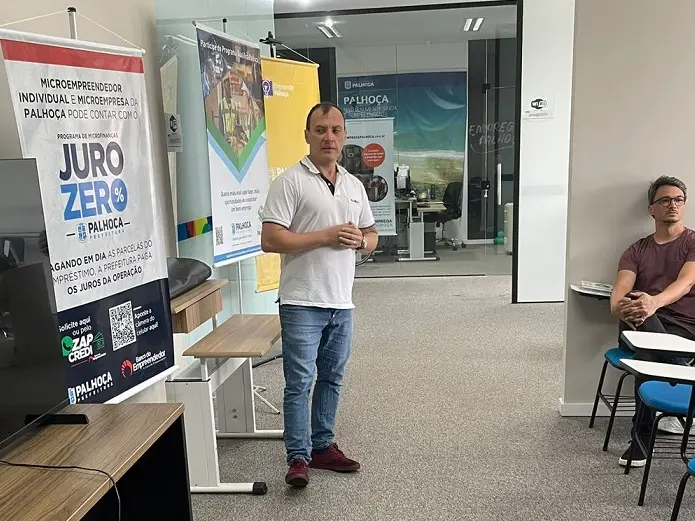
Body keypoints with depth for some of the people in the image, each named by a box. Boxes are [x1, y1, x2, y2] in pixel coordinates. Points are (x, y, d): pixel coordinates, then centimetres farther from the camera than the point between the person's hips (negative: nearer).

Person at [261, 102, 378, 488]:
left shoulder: (354, 185, 13)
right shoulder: (290, 182, -8)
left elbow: (372, 236, 19)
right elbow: (270, 240, -15)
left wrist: (360, 240, -5)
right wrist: (325, 236, -19)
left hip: (342, 302, 7)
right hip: (302, 302, -6)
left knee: (332, 379, 15)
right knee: (300, 382, -1)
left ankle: (322, 446, 30)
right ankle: (299, 457, 11)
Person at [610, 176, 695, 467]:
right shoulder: (637, 251, 15)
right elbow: (621, 290, -3)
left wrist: (655, 302, -37)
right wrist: (620, 306, -30)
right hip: (639, 327, 2)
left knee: (648, 357, -34)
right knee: (637, 312, -35)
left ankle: (642, 438, -17)